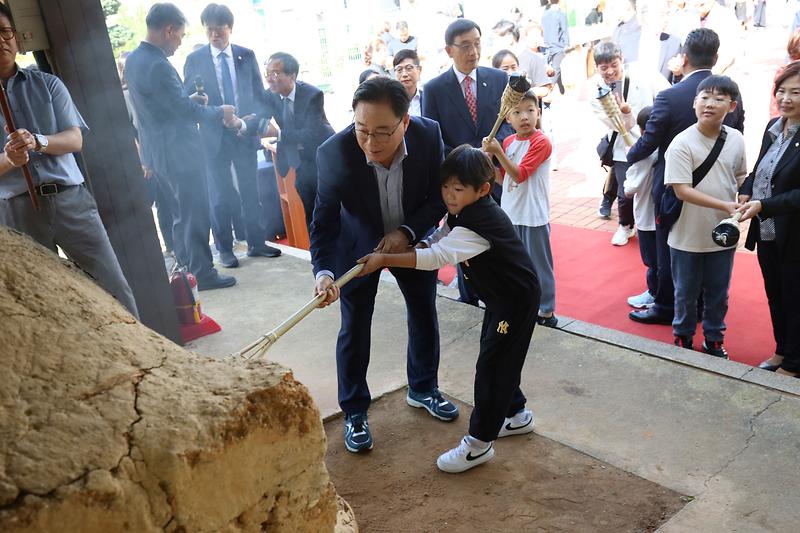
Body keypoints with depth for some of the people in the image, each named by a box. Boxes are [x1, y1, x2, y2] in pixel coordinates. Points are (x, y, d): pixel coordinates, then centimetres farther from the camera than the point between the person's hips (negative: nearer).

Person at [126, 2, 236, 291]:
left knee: (181, 214, 19)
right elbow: (186, 110, -18)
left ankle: (185, 268, 28)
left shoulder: (133, 59, 9)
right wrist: (221, 112, -5)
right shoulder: (157, 65, -22)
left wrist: (189, 99, 11)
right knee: (196, 215, 2)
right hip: (179, 153, -10)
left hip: (158, 153, 10)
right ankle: (203, 273, 11)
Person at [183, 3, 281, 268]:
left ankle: (256, 243, 21)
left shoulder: (246, 55, 4)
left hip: (245, 134, 2)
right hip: (214, 137, -1)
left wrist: (249, 122, -11)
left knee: (251, 191, 9)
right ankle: (224, 249, 15)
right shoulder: (195, 59, -1)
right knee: (220, 196, 4)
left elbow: (259, 95, 4)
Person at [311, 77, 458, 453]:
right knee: (355, 327, 2)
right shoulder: (334, 153, -33)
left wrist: (407, 232, -26)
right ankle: (354, 411, 23)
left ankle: (423, 389, 40)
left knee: (425, 315, 15)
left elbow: (439, 196, -13)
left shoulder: (429, 135, -27)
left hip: (411, 238, 3)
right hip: (359, 244, -2)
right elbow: (324, 221, -24)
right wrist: (324, 271, -40)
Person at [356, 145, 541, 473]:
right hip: (500, 297, 10)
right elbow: (435, 242, 3)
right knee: (498, 359, 19)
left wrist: (385, 259, -39)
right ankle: (516, 414, 38)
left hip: (517, 299, -10)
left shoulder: (479, 222, -31)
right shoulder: (460, 213, -1)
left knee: (491, 366, -5)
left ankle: (480, 443, 6)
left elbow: (436, 258, -39)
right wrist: (391, 255, -13)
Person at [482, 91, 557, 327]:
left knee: (538, 264, 5)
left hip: (534, 216, -7)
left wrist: (498, 152, -24)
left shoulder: (541, 142, -15)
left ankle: (547, 311, 18)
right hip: (510, 213, 7)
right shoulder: (507, 142, 6)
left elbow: (519, 174, -19)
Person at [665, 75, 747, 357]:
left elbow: (740, 174, 13)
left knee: (718, 293, 18)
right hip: (688, 236, -4)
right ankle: (683, 337, 34)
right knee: (686, 292, 14)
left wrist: (743, 197, -7)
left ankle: (713, 339, 36)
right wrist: (726, 205, -25)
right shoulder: (682, 143, -18)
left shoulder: (736, 139, -2)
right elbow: (682, 190, -20)